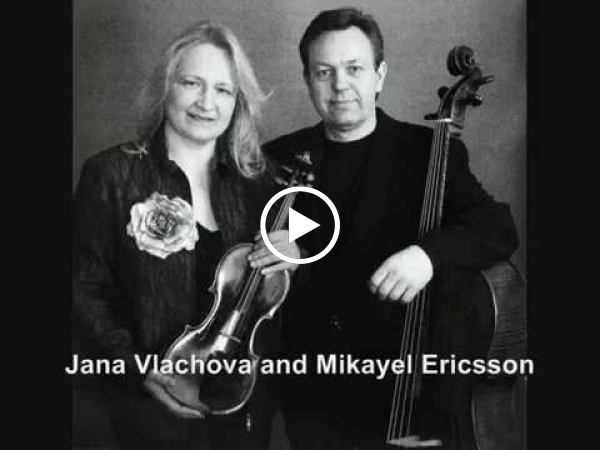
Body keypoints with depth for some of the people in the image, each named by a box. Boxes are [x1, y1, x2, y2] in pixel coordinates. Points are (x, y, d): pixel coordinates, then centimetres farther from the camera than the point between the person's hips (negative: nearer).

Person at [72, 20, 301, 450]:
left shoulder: (254, 177, -1)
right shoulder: (113, 174, -10)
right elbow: (84, 290, -8)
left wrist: (292, 257, -15)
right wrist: (136, 368, -17)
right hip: (155, 400, -3)